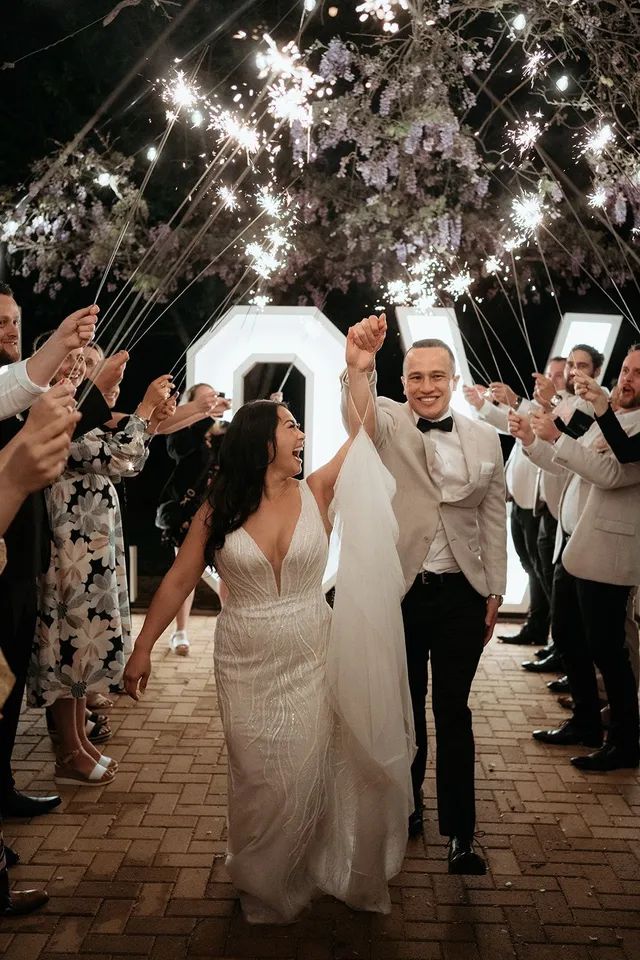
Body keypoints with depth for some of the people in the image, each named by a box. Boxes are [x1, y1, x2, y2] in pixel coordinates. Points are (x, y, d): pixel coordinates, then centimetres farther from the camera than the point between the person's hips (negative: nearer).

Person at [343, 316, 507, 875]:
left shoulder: (485, 439, 2)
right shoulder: (387, 423, -4)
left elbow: (494, 519, 6)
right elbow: (358, 411, -29)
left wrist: (495, 593, 6)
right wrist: (359, 367, -50)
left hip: (461, 595, 1)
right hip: (398, 592, -1)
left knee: (454, 711, 10)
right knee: (404, 708, 16)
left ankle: (461, 832, 23)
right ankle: (407, 806, 36)